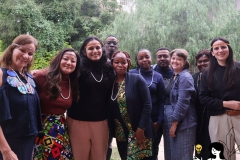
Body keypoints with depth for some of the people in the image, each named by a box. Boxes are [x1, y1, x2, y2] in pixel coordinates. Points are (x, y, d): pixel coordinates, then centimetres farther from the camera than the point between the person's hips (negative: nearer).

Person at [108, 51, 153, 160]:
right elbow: (110, 109, 9)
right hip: (121, 133, 4)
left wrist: (141, 128, -14)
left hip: (138, 131, -4)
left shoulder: (137, 79, -9)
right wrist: (112, 129, 4)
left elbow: (147, 105, -11)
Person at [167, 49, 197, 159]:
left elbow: (183, 102, -20)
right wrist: (173, 122, 12)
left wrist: (174, 123, -17)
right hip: (177, 122, 9)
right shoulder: (175, 77, 15)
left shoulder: (185, 77, -13)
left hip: (184, 124, -9)